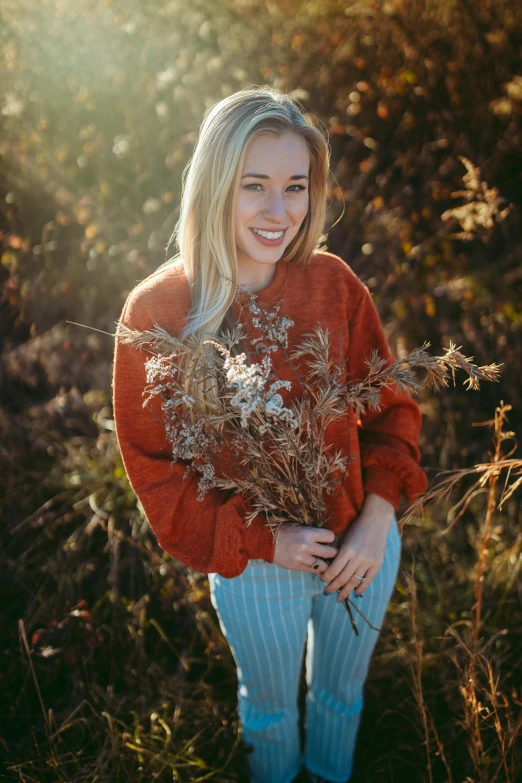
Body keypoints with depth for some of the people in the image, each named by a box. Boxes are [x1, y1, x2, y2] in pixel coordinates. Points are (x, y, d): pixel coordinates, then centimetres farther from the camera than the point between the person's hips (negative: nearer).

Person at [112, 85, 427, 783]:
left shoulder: (333, 282, -14)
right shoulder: (157, 311, -20)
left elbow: (389, 406, -3)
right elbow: (153, 464, -13)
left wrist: (377, 518, -15)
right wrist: (262, 540, -18)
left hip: (363, 547, 3)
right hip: (254, 567, -2)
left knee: (342, 694, 29)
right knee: (270, 709, 26)